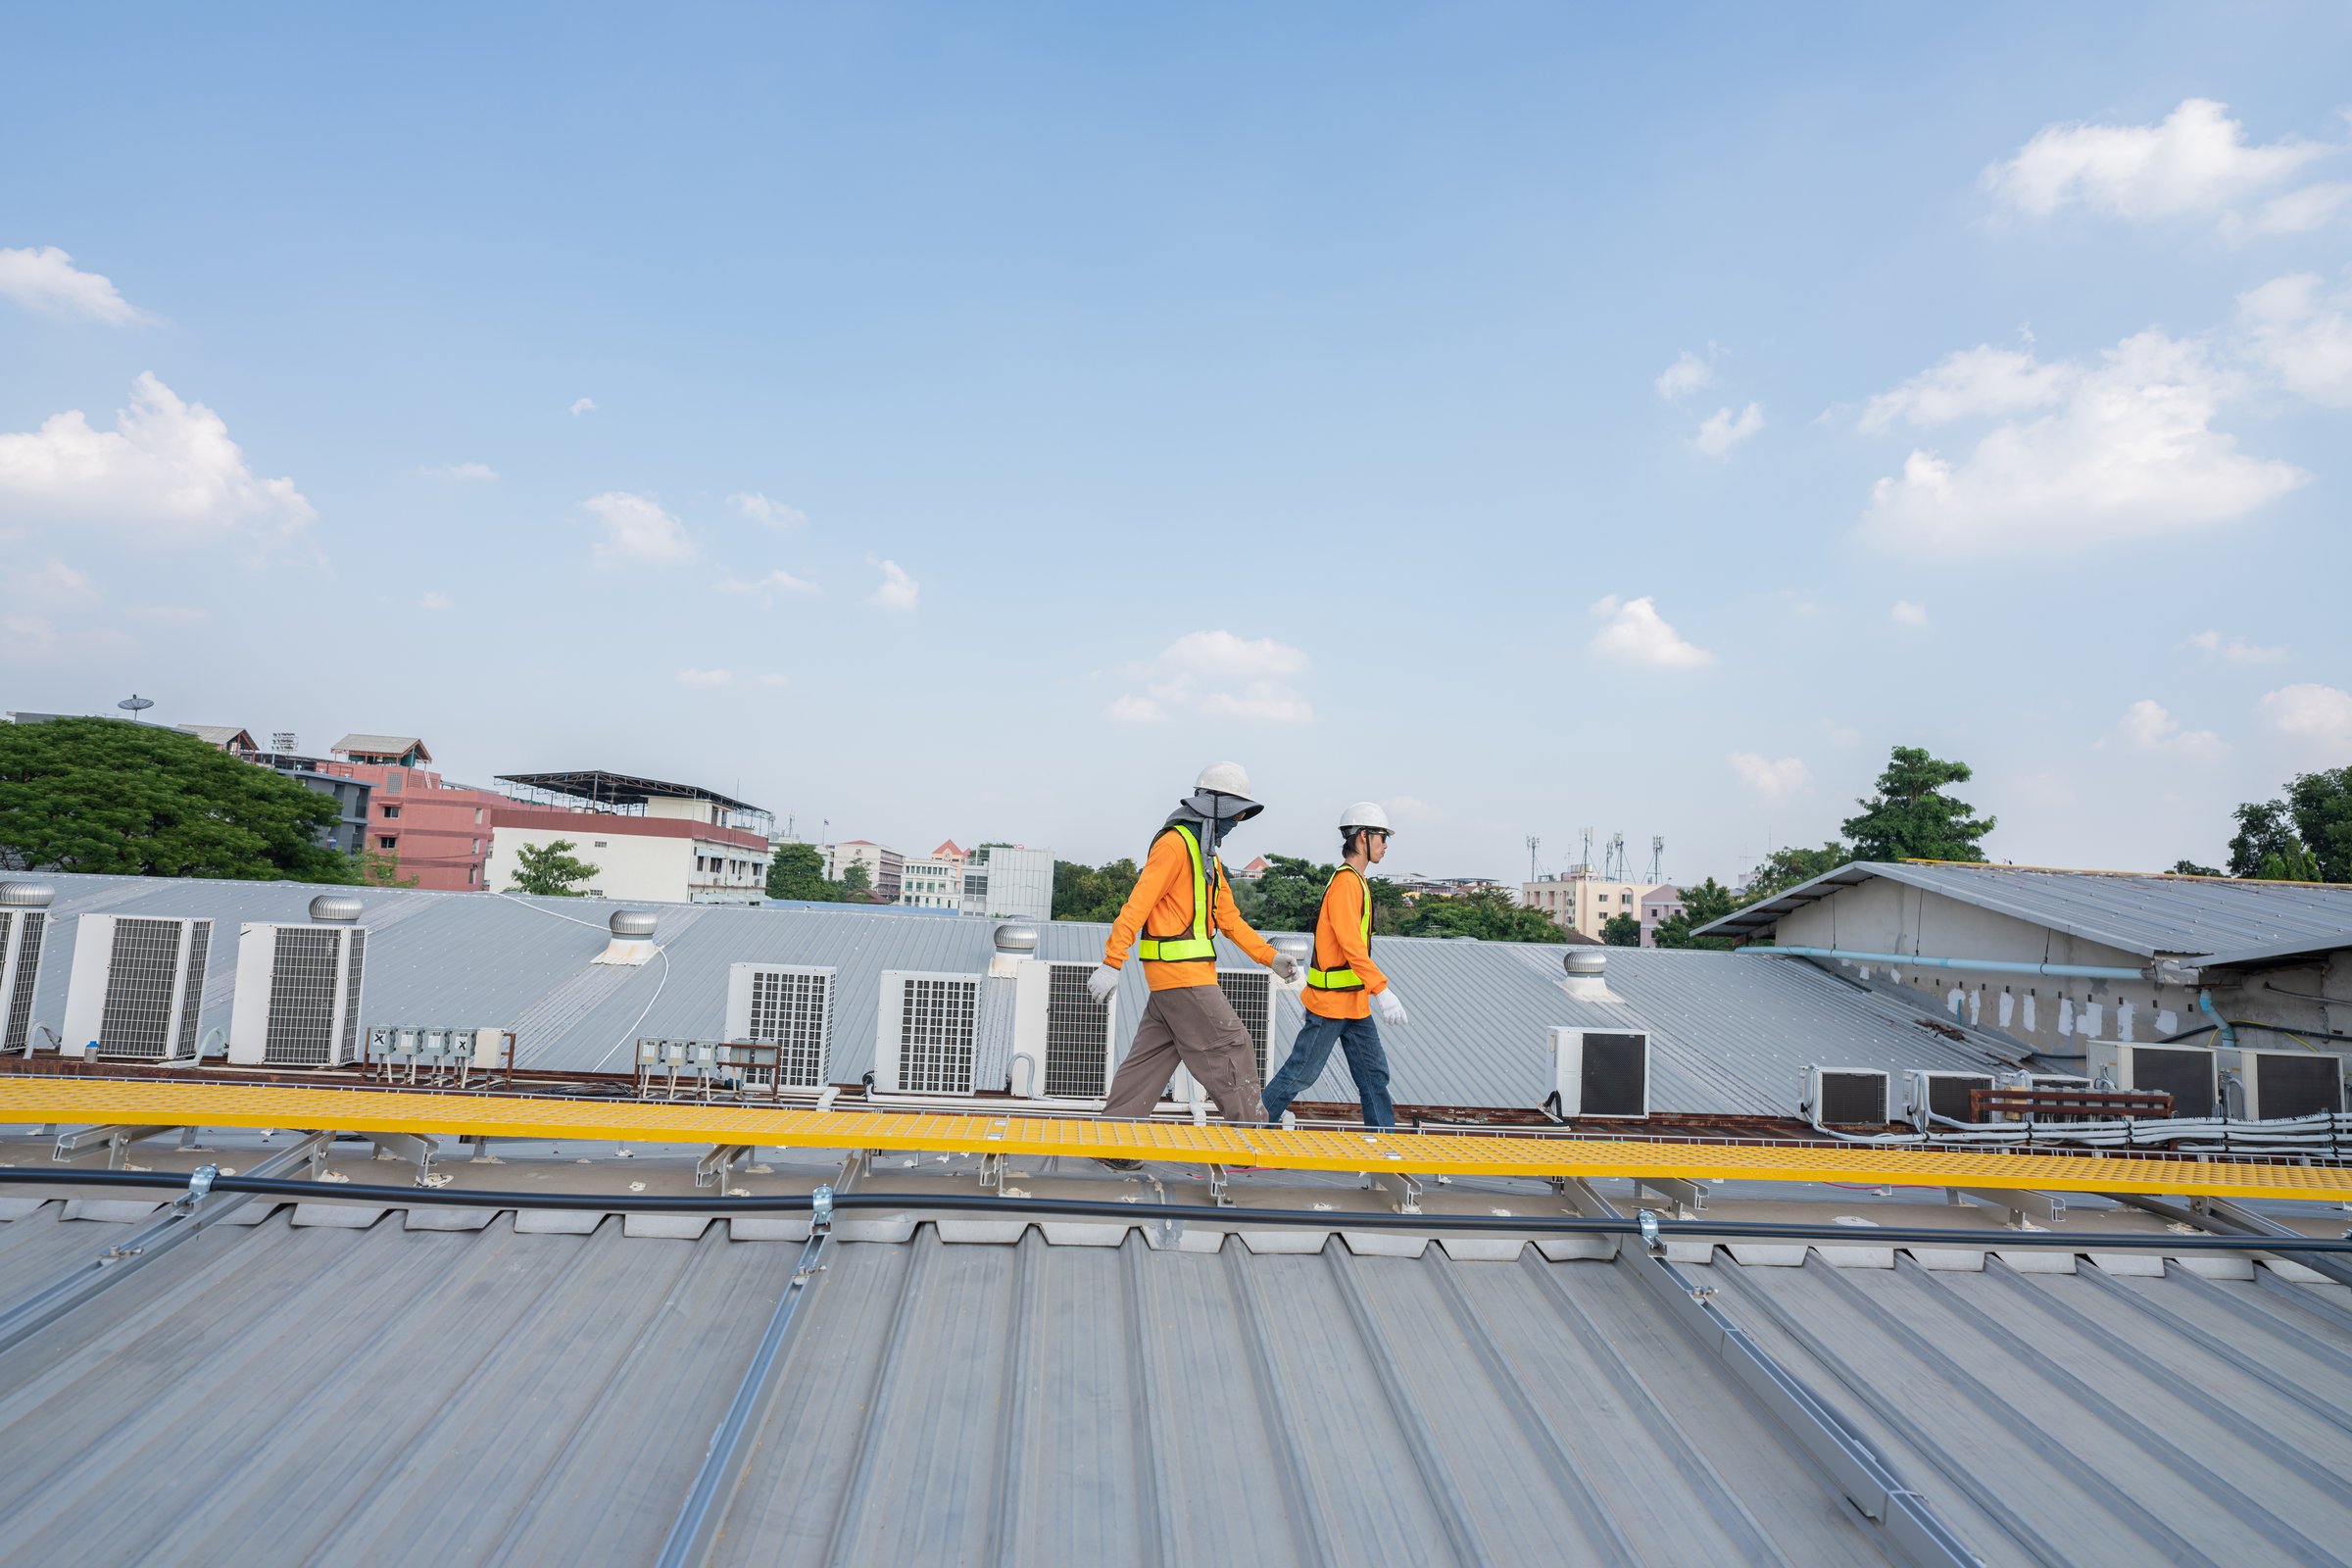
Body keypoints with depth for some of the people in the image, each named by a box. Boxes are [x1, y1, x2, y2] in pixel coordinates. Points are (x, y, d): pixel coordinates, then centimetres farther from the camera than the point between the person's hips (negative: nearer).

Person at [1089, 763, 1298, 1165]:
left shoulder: (1208, 855, 19)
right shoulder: (1175, 844, -12)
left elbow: (1229, 918, 19)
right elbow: (1137, 904, -19)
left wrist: (1269, 956, 10)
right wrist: (1112, 963, -24)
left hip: (1185, 973, 10)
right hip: (1181, 972, -10)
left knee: (1151, 1058, 11)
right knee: (1230, 1052, -3)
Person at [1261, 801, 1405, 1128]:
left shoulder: (1356, 881, 15)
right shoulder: (1345, 882, -17)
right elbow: (1351, 945, -25)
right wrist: (1381, 990, -29)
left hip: (1354, 1001, 10)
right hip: (1331, 1000, -10)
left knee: (1374, 1072, 9)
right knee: (1302, 1072, -1)